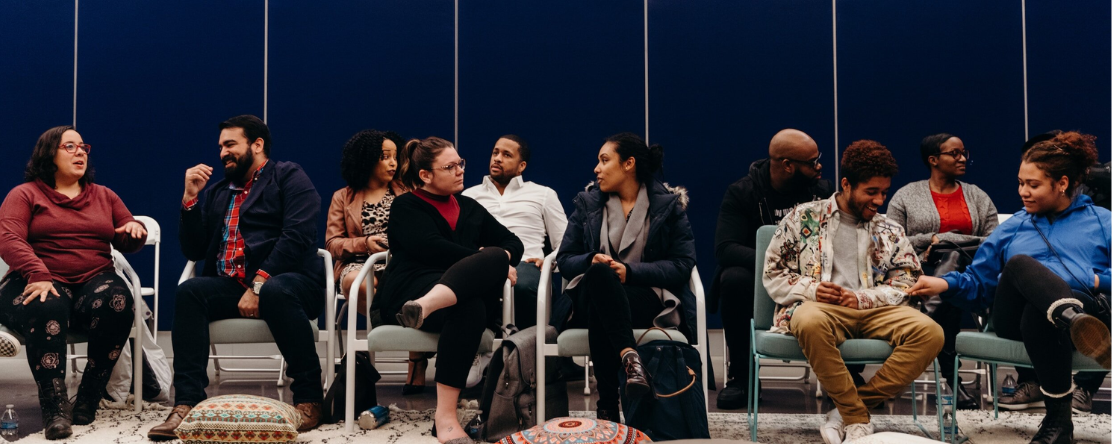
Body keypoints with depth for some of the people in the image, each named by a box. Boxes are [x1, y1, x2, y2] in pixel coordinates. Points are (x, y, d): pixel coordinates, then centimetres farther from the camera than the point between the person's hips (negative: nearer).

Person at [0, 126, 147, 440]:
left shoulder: (104, 196, 22)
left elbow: (127, 244, 21)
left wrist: (135, 230, -7)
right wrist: (38, 276, -27)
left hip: (95, 282, 3)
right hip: (41, 285, -3)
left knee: (118, 302, -33)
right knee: (47, 310, -39)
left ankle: (89, 399, -24)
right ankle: (54, 410, -37)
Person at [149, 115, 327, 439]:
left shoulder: (288, 176, 4)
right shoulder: (217, 192, 22)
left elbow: (297, 236, -12)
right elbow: (194, 251, 17)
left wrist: (259, 284, -21)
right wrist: (191, 197, 6)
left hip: (288, 281, -5)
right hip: (232, 286, 5)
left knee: (275, 292, -38)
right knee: (189, 292, -23)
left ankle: (309, 397, -24)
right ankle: (187, 402, -26)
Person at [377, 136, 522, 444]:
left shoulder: (470, 208, 31)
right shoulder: (406, 206, 12)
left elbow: (513, 243, 24)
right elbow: (432, 248, -9)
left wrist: (499, 259, -1)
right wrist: (484, 259, -8)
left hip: (465, 290, 5)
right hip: (411, 288, -4)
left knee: (497, 257, -34)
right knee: (469, 308, -41)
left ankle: (426, 306, -56)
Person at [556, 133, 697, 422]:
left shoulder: (669, 204, 9)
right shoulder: (588, 202, 17)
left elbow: (682, 266, -2)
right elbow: (564, 259, 12)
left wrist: (629, 271, -15)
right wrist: (592, 261, -13)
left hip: (647, 296, -2)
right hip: (591, 296, 2)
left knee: (599, 313, -39)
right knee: (598, 273, -38)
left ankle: (608, 406, -40)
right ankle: (629, 357, -50)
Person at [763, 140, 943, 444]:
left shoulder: (890, 233, 20)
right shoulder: (803, 218, 11)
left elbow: (906, 282, 11)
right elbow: (773, 274, 9)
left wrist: (861, 298, -7)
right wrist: (811, 290, -10)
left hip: (873, 310, 3)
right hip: (819, 306, -3)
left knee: (929, 332, -27)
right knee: (810, 322, -41)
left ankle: (847, 412, -23)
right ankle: (859, 420, -27)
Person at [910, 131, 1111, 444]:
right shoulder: (1013, 228, 29)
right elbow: (978, 282, 22)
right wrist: (945, 284, 2)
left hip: (1085, 305, -2)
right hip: (1016, 316, 2)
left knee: (1038, 314, -41)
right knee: (1019, 263, -35)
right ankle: (1073, 319, -58)